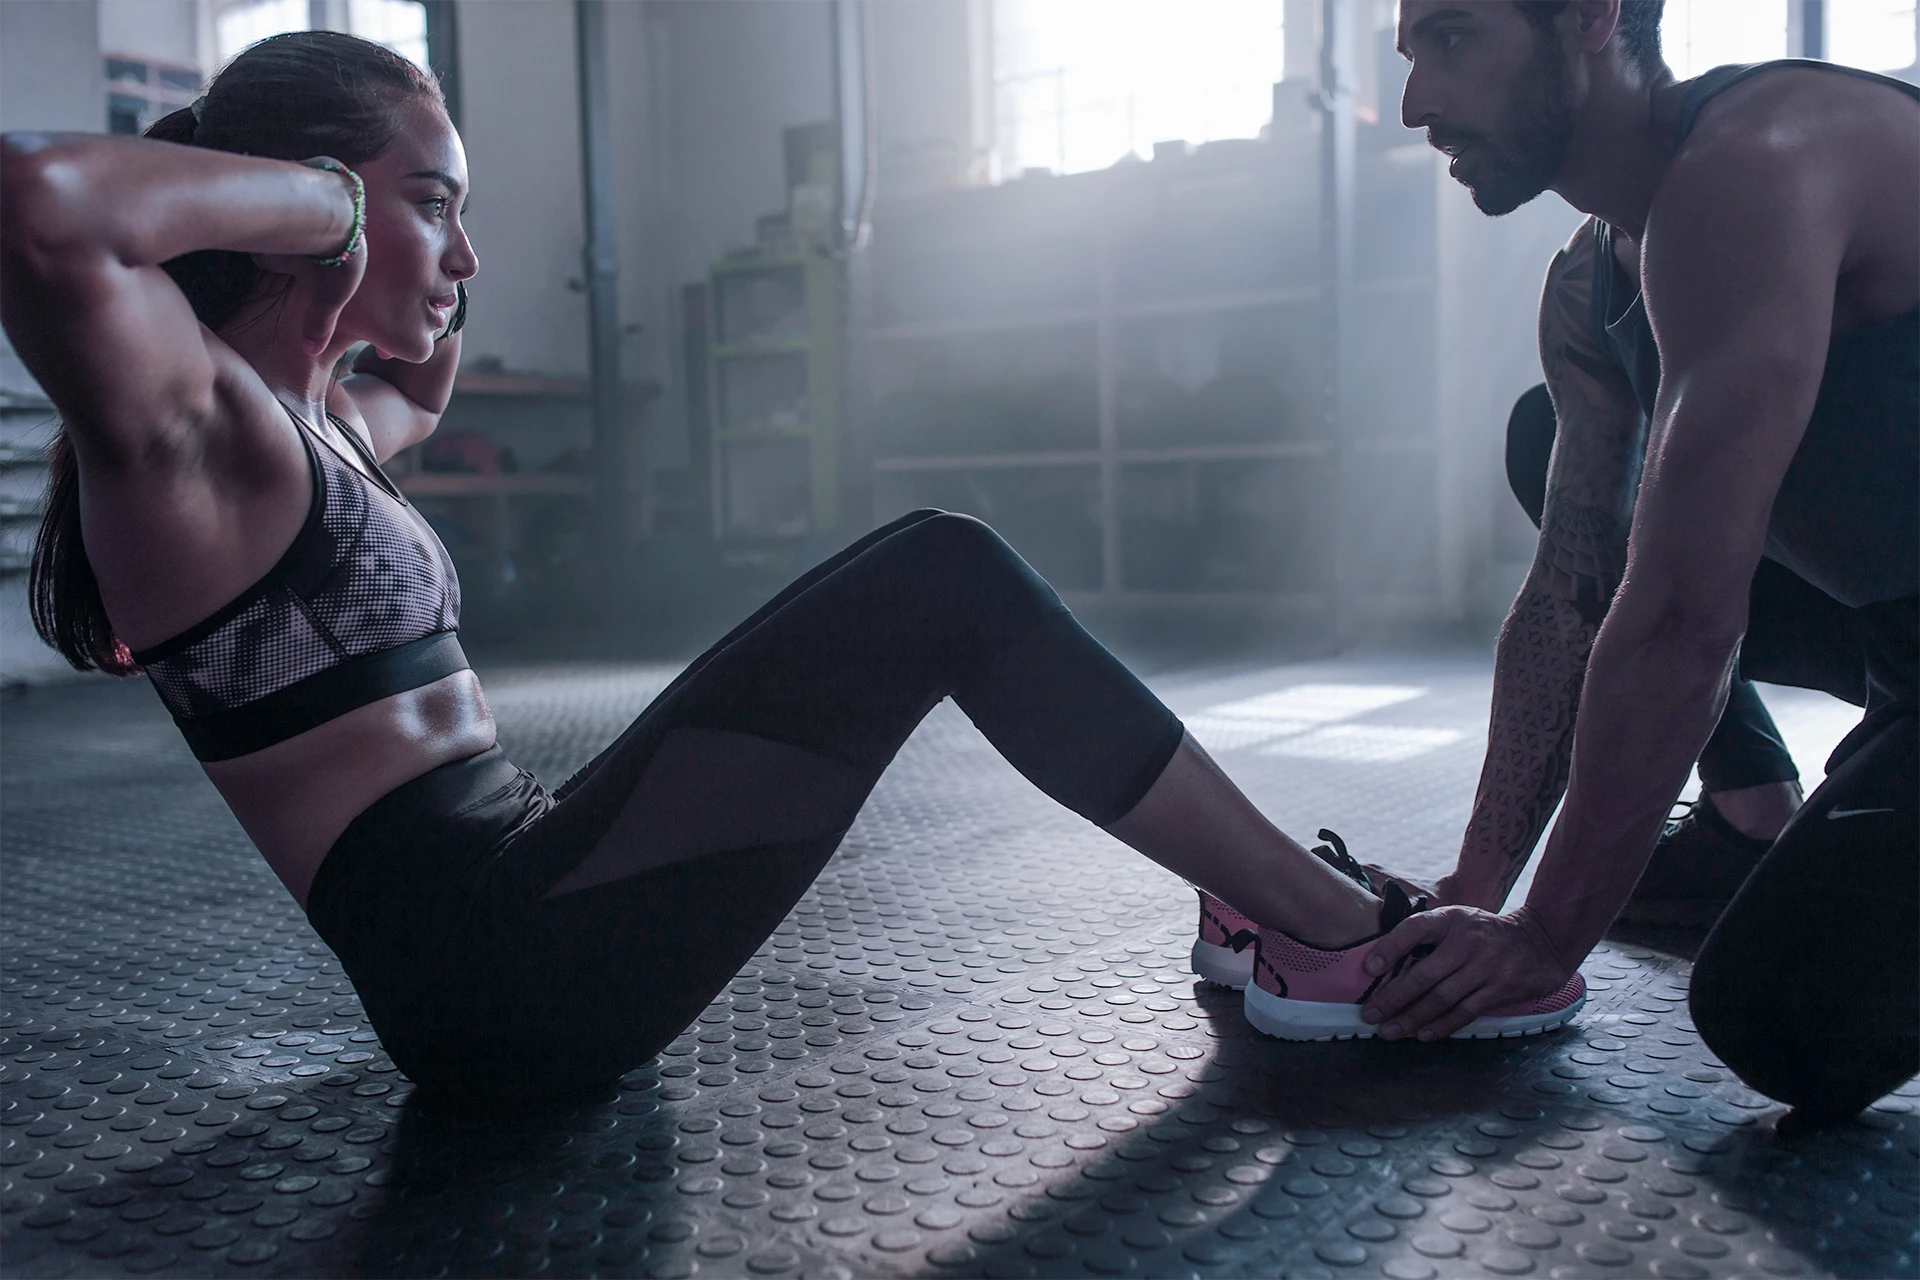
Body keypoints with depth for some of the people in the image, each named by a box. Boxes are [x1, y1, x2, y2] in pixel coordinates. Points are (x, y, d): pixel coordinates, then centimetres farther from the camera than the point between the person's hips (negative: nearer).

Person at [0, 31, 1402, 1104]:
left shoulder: (315, 420, 17)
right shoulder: (182, 417, -10)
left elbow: (422, 390, 41)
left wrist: (424, 282, 20)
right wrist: (326, 201, -16)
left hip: (523, 912, 10)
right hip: (495, 973, -10)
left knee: (936, 576, 10)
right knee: (948, 581, -11)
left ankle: (1268, 910, 14)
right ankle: (1341, 930, 1)